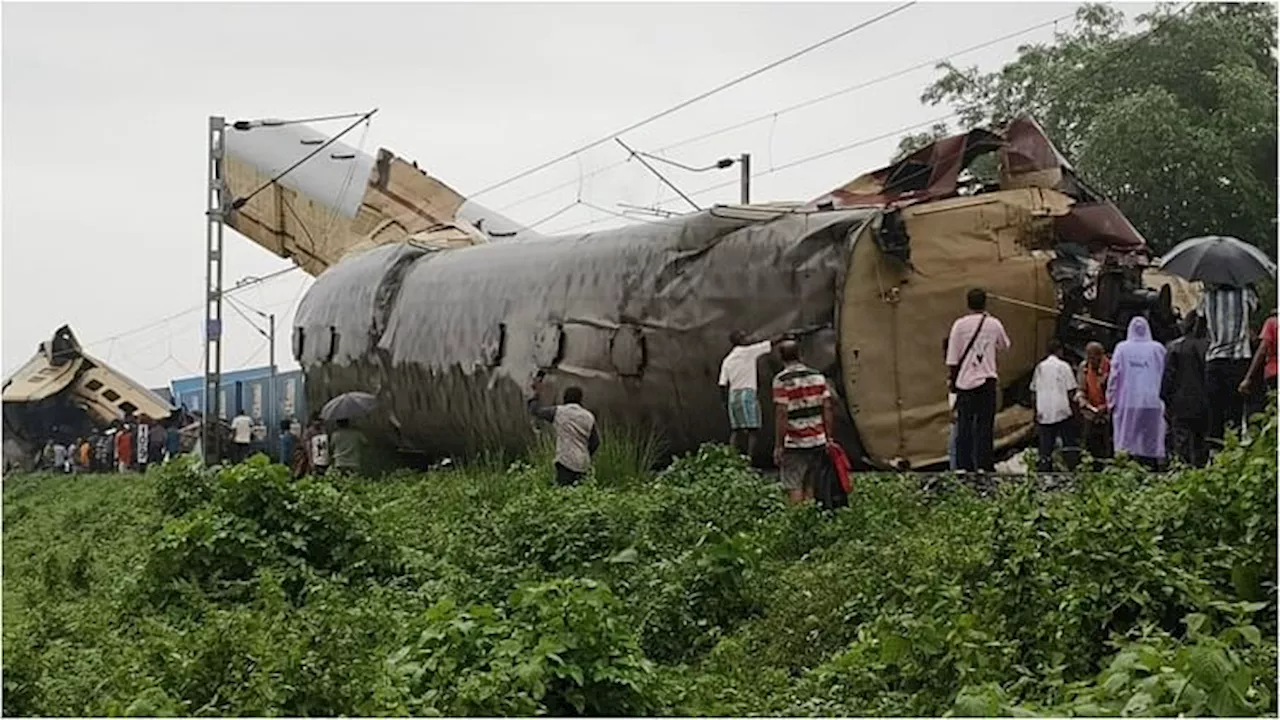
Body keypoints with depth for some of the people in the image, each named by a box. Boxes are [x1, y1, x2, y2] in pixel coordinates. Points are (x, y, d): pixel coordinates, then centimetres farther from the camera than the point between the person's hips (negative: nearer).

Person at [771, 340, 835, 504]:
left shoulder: (782, 380, -10)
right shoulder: (818, 377, 6)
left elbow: (781, 414, -14)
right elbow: (828, 409, 5)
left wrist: (778, 446, -9)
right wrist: (828, 438, 11)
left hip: (794, 443, -5)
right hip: (817, 441, 5)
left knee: (794, 488, -2)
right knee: (811, 488, 10)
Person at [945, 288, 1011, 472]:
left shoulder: (959, 325, -4)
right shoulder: (994, 324, 1)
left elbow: (952, 359, -3)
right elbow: (1004, 345, 22)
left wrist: (953, 381, 9)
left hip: (964, 382, 0)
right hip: (986, 381, 0)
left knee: (964, 426, 5)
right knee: (985, 426, 3)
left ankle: (964, 466, 4)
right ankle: (985, 465, -3)